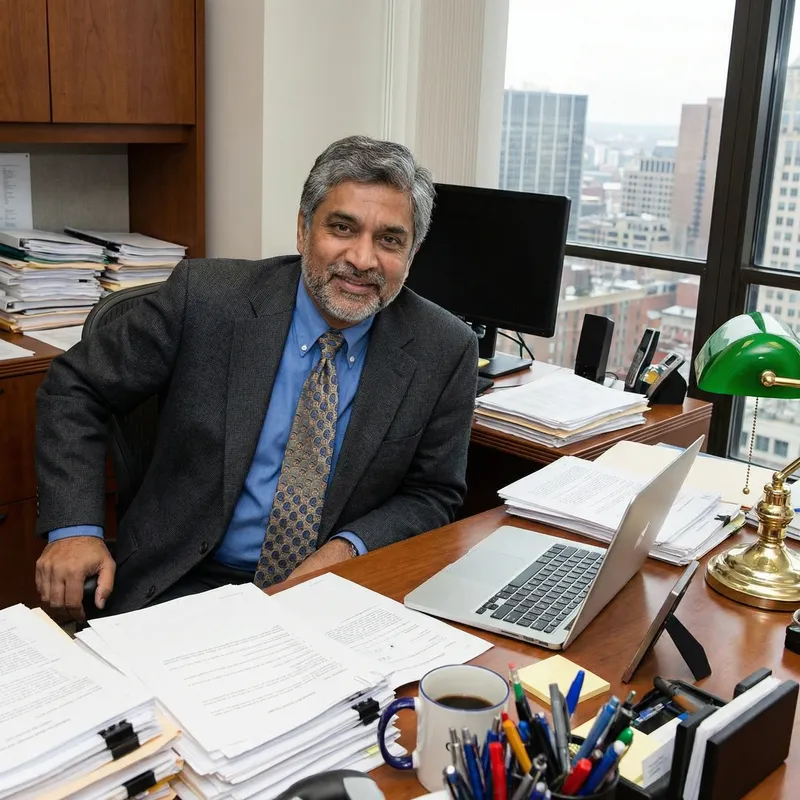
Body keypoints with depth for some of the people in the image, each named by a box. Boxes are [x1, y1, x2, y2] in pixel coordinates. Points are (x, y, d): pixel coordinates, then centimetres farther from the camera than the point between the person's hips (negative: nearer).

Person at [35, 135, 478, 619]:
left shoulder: (444, 353, -6)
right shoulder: (205, 296, -10)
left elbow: (433, 494, 3)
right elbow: (76, 387, 0)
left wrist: (350, 547, -16)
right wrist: (74, 526, -11)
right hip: (188, 585, -2)